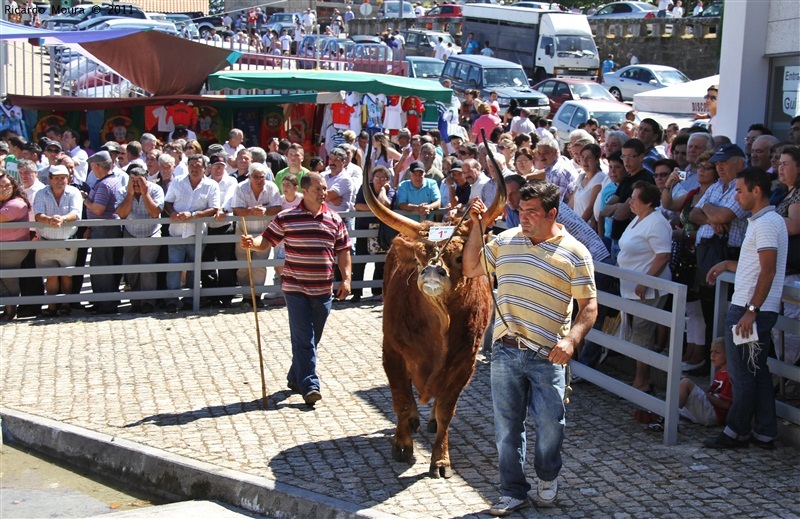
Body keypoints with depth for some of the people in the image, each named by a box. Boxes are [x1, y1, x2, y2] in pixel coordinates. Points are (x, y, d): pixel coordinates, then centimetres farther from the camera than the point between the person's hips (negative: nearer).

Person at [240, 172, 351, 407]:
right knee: (303, 339, -7)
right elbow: (266, 241, 3)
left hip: (323, 290, 4)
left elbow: (343, 251, 11)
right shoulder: (286, 218, -2)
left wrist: (346, 278, 1)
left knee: (311, 339, 12)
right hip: (295, 288, -4)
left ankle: (296, 378, 29)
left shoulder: (334, 220, 7)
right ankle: (309, 386, -6)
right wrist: (251, 243, -19)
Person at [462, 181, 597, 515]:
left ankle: (547, 478, 31)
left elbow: (589, 305, -4)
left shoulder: (574, 253, -4)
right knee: (507, 425, 8)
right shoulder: (505, 241, 8)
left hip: (547, 356, -3)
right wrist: (476, 226, 7)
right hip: (505, 350, 3)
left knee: (550, 423, 2)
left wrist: (571, 339, -20)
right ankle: (513, 492, 21)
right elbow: (471, 269, 16)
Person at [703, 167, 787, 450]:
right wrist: (727, 264, 20)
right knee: (757, 372, 13)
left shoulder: (765, 223, -16)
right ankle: (764, 433, 18)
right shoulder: (766, 220, 17)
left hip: (749, 311, -10)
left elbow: (768, 271, -22)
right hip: (757, 310, 10)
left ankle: (737, 432, 8)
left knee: (742, 374, -1)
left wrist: (751, 312, -24)